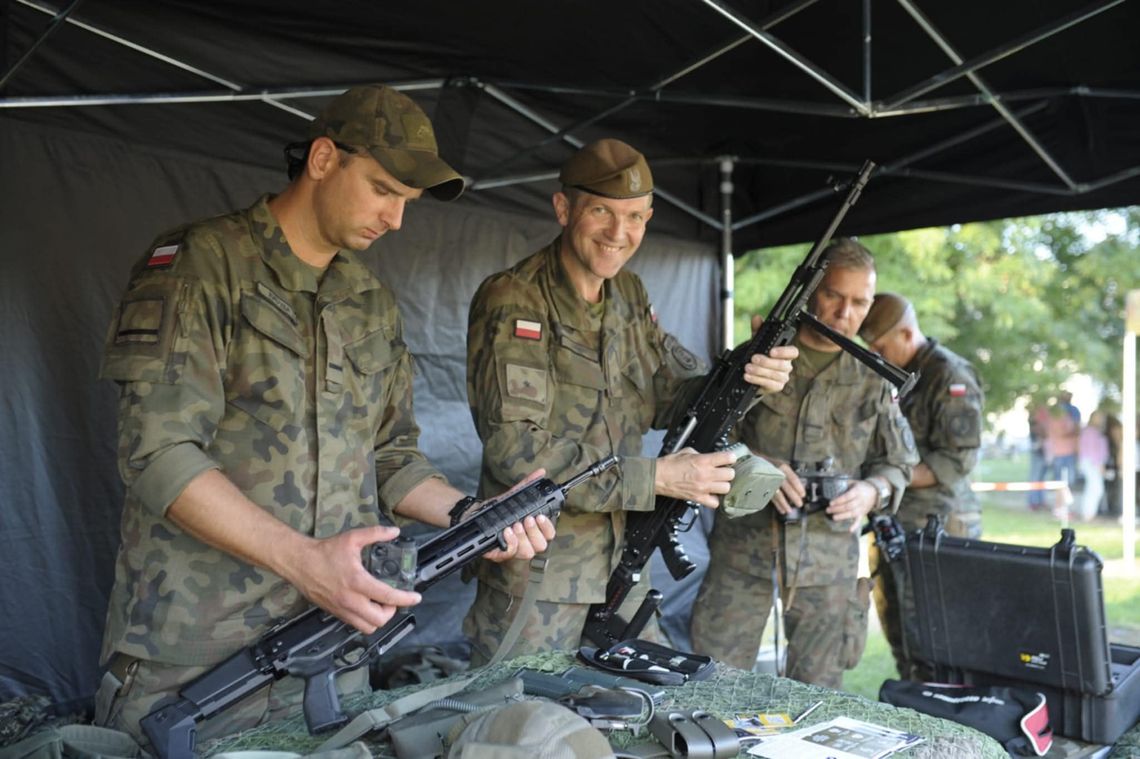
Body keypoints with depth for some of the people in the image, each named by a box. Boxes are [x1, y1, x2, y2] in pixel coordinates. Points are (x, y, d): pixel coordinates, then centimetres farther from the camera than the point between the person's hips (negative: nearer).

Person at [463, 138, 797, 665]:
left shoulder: (630, 295, 8)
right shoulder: (511, 301, -16)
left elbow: (677, 395, 9)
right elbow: (516, 450, -23)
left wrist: (743, 379, -12)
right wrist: (657, 477, -23)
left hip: (623, 576, 7)